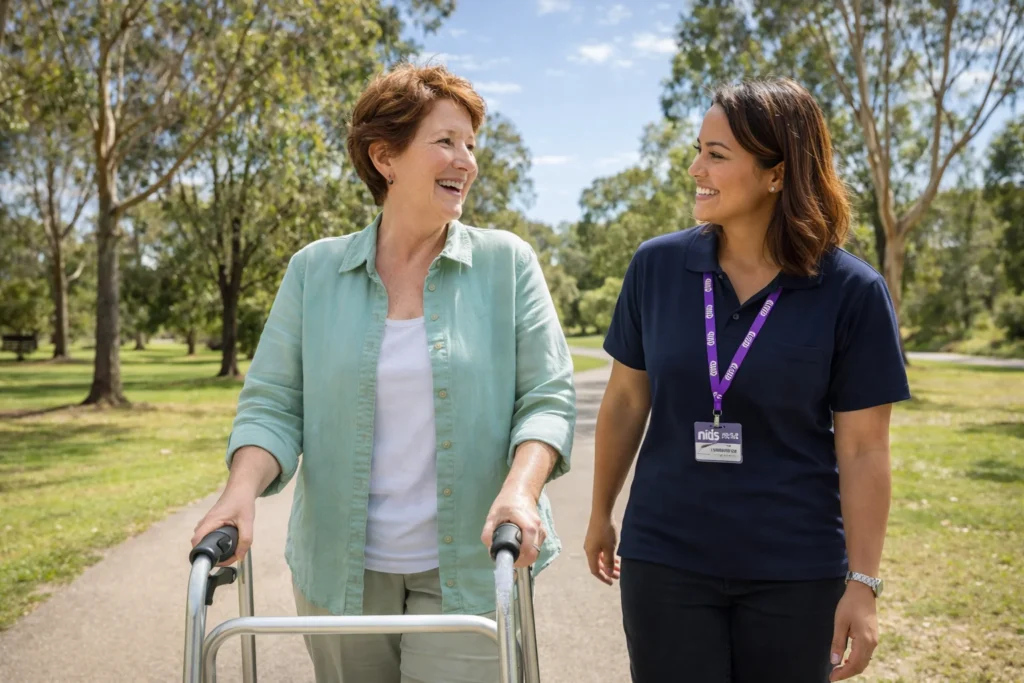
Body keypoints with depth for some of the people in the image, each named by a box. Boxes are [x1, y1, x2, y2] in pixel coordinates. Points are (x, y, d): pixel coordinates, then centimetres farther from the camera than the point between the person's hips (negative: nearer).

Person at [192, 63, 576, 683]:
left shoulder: (507, 263, 0)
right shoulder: (315, 270, 3)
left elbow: (547, 397, -4)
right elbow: (274, 402, 2)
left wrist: (519, 489, -21)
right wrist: (243, 490, -16)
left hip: (468, 571, -1)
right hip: (341, 571, 2)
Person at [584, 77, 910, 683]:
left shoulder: (853, 293, -9)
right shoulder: (656, 266, -4)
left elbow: (863, 450, -7)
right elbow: (626, 401, 5)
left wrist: (863, 583, -7)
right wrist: (602, 514, 12)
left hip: (796, 573, -1)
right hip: (664, 560, 1)